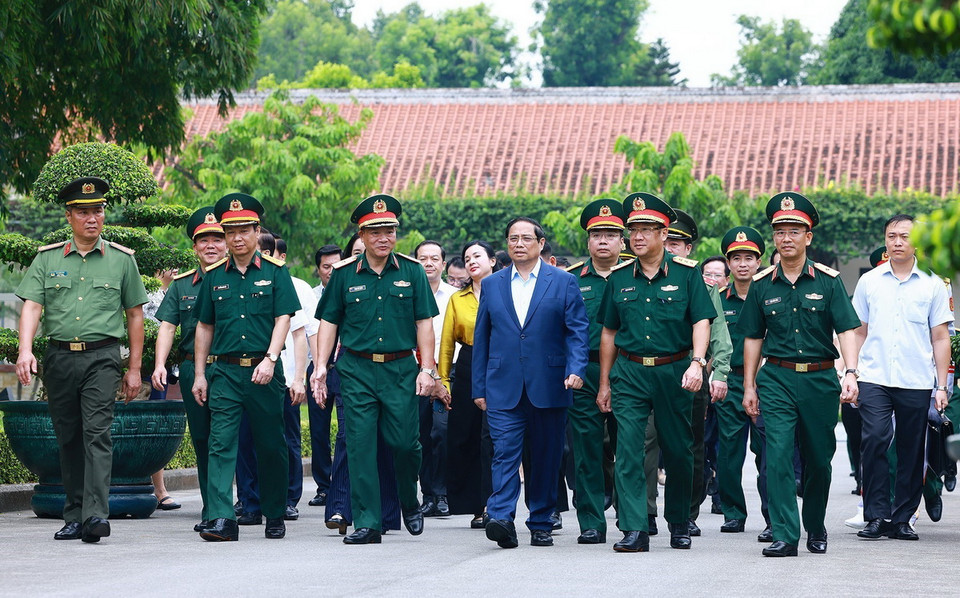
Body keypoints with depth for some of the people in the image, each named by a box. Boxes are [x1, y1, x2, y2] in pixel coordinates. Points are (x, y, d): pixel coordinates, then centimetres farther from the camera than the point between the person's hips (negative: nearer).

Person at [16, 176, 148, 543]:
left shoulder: (121, 260, 7)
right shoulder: (47, 259, 9)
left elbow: (135, 315, 10)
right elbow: (31, 306, 0)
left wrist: (135, 368, 7)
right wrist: (25, 350, -18)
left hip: (102, 357, -3)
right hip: (59, 357, 3)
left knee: (97, 433, -15)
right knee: (68, 439, 8)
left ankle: (96, 515, -23)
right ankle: (74, 517, 15)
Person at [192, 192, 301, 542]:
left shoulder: (275, 272, 3)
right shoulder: (214, 276, 10)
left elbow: (283, 319, -4)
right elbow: (204, 327, 14)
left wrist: (270, 359, -17)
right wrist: (199, 375, 10)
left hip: (264, 372, -1)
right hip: (225, 372, 1)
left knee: (271, 446, 7)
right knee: (221, 444, -11)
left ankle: (275, 516, 22)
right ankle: (222, 519, -17)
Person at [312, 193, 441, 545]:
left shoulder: (411, 271, 5)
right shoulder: (344, 274, 4)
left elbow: (424, 322, 6)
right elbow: (329, 322, 8)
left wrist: (427, 368, -2)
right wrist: (320, 367, 1)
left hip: (401, 369, 0)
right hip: (356, 370, 0)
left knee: (405, 442, -3)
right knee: (360, 446, -3)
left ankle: (410, 503, 25)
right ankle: (366, 523, 2)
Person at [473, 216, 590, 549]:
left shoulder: (563, 282, 6)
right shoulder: (492, 285, 12)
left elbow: (577, 331, 1)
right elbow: (481, 338, 13)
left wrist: (576, 369, -15)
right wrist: (479, 387, 9)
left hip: (548, 387, -1)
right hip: (503, 387, 1)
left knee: (546, 457, 5)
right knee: (505, 451, -12)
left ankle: (541, 524, 14)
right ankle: (502, 520, -21)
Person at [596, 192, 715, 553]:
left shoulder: (686, 273, -1)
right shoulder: (619, 277, 6)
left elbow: (701, 322, -5)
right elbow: (609, 332, 12)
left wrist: (697, 363, -21)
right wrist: (604, 383, 10)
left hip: (673, 371, -1)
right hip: (629, 373, 1)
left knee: (678, 452, 8)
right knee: (628, 452, -10)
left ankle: (679, 524, 26)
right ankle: (634, 530, -11)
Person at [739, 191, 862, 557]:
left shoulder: (828, 281, 2)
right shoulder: (762, 285, 6)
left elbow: (846, 330, -4)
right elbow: (753, 338, 12)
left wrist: (851, 373, -18)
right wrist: (749, 386, 9)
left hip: (820, 379, 0)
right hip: (776, 379, 0)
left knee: (819, 458, 9)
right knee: (778, 455, -13)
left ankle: (815, 527, 30)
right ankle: (785, 536, -13)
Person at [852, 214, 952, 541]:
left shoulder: (932, 284, 6)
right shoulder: (869, 281, 9)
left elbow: (941, 338, 9)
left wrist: (942, 385, 4)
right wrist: (851, 375, 6)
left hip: (916, 383, 0)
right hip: (874, 379, 0)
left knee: (911, 452, 3)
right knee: (874, 441, -14)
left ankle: (902, 519, 12)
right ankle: (877, 516, -8)